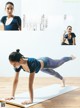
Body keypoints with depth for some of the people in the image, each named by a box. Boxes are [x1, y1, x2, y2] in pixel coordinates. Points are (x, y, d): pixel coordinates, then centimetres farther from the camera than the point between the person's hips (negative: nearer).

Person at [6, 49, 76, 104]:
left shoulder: (31, 63, -52)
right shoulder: (18, 64, -33)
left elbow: (30, 83, -54)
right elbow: (16, 80, -24)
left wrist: (31, 100, -54)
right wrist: (12, 95, -23)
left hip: (46, 62, -4)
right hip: (40, 62, 5)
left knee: (59, 63, 28)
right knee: (53, 73, 33)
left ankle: (71, 57, 62)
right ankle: (62, 79, 67)